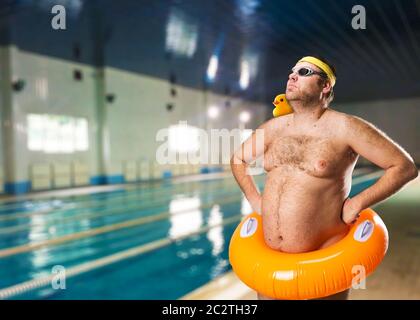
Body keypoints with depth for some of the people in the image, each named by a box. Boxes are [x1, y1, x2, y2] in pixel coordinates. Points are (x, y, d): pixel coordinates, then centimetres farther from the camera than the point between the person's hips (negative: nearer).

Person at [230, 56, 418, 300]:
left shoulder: (345, 127, -9)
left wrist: (358, 203, -12)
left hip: (322, 257, -4)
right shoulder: (274, 127, 5)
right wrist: (255, 200, 8)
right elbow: (238, 159, 20)